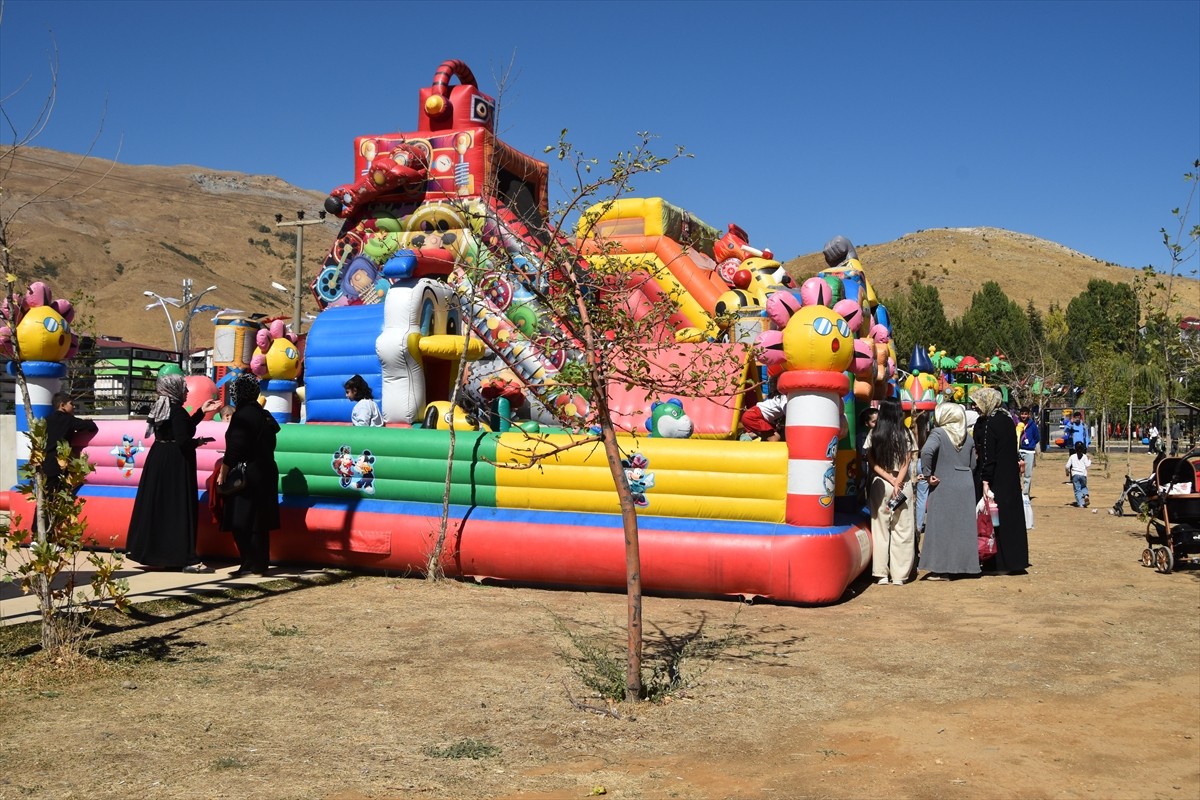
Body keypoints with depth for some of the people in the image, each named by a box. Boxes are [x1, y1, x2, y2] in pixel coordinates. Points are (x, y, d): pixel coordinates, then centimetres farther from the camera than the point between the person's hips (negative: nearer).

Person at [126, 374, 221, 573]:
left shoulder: (160, 408, 11)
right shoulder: (177, 411, -16)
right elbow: (183, 440, -23)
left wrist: (202, 411, 21)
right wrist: (199, 441, -4)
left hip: (158, 460, 9)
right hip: (176, 465, -9)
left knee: (156, 506, 14)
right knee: (180, 509, -6)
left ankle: (152, 553, 21)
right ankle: (187, 559, -5)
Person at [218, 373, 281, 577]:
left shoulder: (241, 415, -14)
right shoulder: (263, 414, 10)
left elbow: (234, 448, -17)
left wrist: (223, 472, -11)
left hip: (246, 475, -8)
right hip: (265, 473, 8)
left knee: (241, 521, -3)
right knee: (258, 522, 11)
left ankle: (250, 564, -4)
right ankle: (260, 564, 15)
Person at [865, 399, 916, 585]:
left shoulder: (873, 435, 0)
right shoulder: (906, 435, 0)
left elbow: (872, 463, -3)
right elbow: (906, 463, -5)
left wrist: (890, 479, -4)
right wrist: (897, 483, -7)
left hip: (879, 485, 1)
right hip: (903, 485, -1)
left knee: (880, 529, 6)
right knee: (902, 530, 4)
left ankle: (881, 573, 6)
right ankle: (899, 575, 4)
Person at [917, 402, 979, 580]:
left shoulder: (939, 433, -9)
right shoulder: (968, 438, 9)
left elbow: (926, 451, -26)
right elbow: (973, 465, 12)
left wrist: (927, 474, -17)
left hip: (943, 487, -5)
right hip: (966, 488, 5)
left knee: (942, 526, 0)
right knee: (962, 526, 11)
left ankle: (942, 569, 0)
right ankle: (962, 564, 17)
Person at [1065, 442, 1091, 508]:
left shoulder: (1072, 456, 6)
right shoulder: (1084, 456, 2)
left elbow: (1067, 466, 4)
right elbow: (1087, 465, -5)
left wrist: (1067, 472, 22)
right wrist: (1090, 461, 14)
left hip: (1075, 475, 0)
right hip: (1083, 475, 0)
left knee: (1077, 490, 3)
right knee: (1084, 487, 24)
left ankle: (1080, 504, -7)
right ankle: (1086, 495, -6)